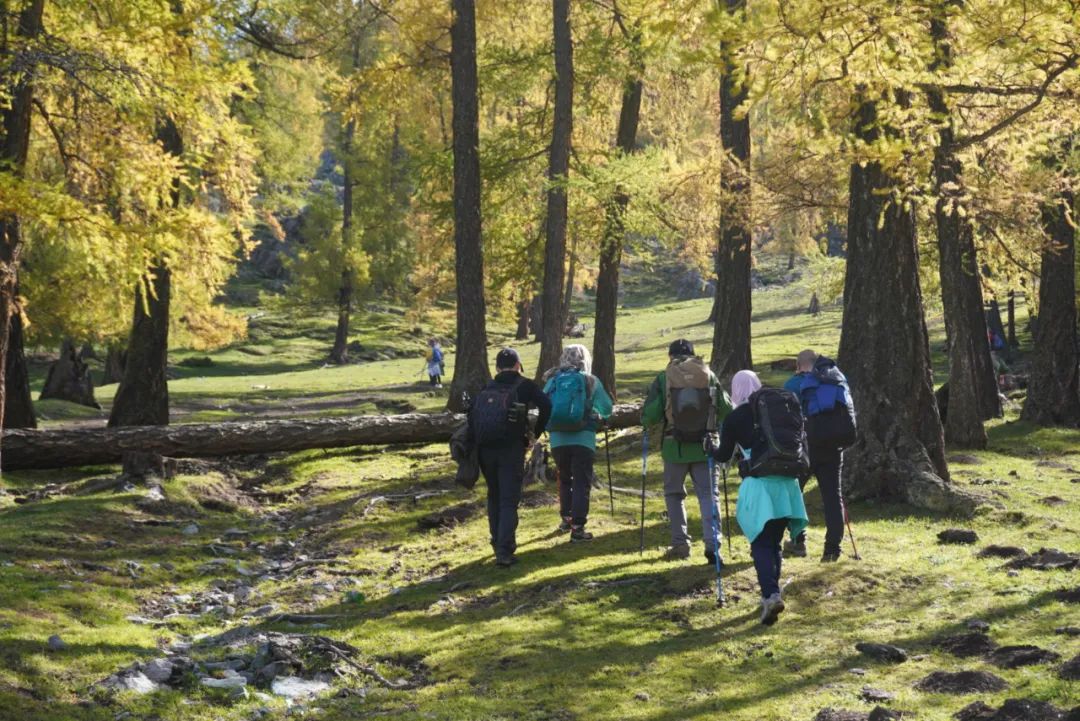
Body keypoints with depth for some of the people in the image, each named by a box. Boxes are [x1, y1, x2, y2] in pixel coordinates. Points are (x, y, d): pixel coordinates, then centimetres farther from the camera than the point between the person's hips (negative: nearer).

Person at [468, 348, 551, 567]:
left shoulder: (487, 388, 15)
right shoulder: (524, 386, 4)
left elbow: (471, 414, 5)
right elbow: (546, 406, -10)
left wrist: (477, 440, 9)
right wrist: (535, 434, -1)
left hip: (485, 449, 4)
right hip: (511, 449, -4)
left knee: (494, 497, 20)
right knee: (509, 501, -3)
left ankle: (499, 544, 27)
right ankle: (504, 551, -12)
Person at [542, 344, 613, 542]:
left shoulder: (553, 380, 6)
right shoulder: (591, 381, 1)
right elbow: (606, 409, 8)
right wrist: (595, 414, 28)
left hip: (558, 438, 3)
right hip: (582, 438, -3)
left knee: (564, 479, 22)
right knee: (582, 482, -1)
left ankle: (566, 518, 29)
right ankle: (577, 527, -8)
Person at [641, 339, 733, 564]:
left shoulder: (663, 379, -5)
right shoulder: (708, 376, 0)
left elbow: (648, 417, -9)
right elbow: (727, 409, 2)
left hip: (675, 447, -1)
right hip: (704, 446, 1)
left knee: (674, 494, 17)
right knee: (708, 494, 5)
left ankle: (680, 543, 15)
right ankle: (712, 544, -8)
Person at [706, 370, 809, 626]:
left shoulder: (735, 418, 1)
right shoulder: (785, 405, 11)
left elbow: (723, 456, 11)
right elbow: (800, 442, 15)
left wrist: (710, 445, 31)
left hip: (759, 483, -4)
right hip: (787, 482, 4)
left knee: (761, 544, -4)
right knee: (775, 542, 17)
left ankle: (771, 595, -23)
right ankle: (771, 593, 22)